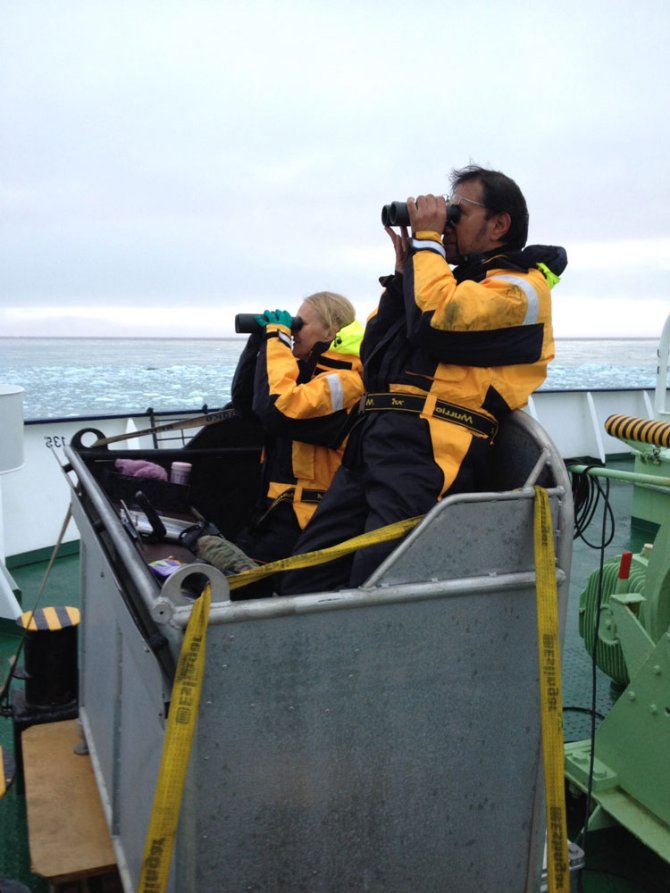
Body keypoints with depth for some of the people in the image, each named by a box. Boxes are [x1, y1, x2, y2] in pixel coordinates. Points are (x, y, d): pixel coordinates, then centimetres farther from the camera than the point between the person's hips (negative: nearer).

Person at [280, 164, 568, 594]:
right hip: (374, 443, 8)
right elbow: (374, 354, 21)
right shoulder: (453, 281, 27)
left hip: (429, 451, -8)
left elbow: (434, 324, -16)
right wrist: (406, 268, 14)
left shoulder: (521, 287, 3)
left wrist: (427, 241, 0)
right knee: (302, 583, 0)